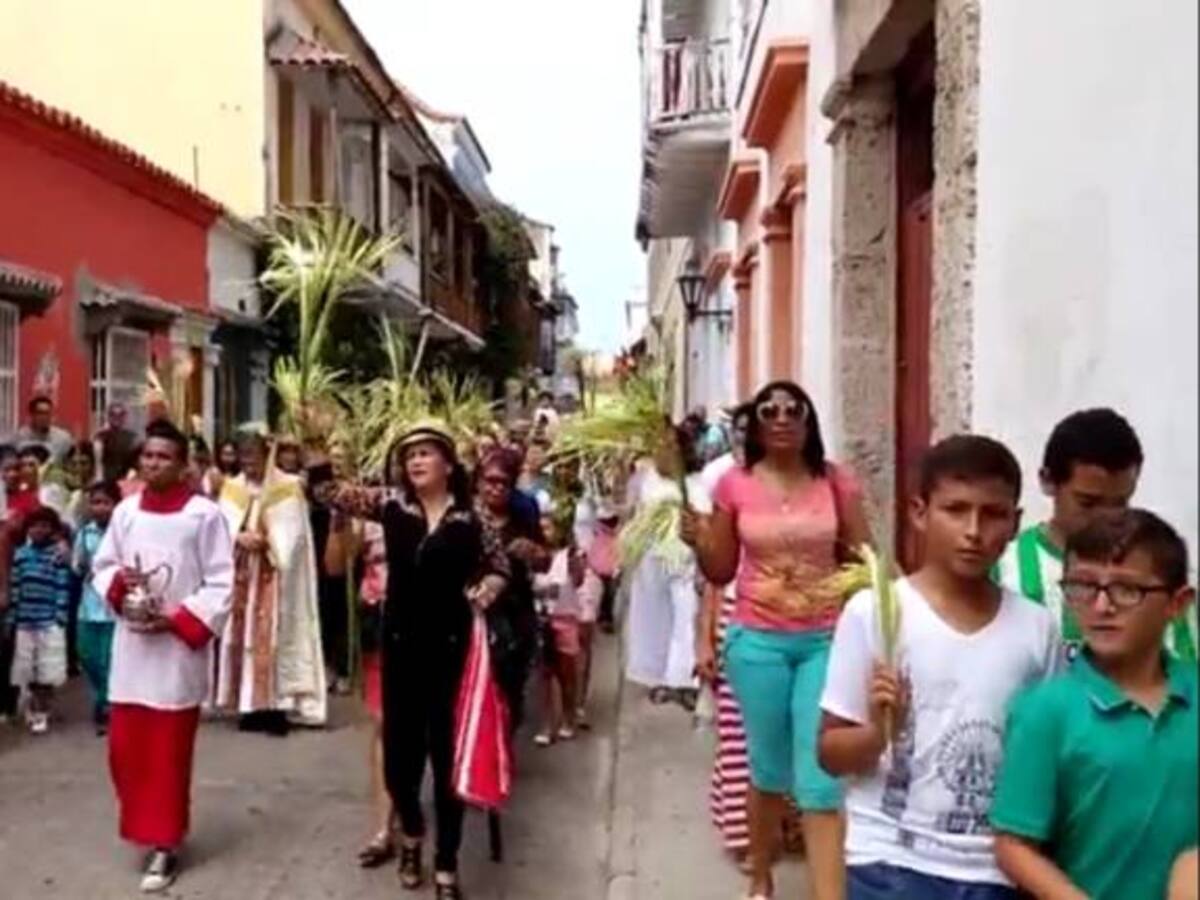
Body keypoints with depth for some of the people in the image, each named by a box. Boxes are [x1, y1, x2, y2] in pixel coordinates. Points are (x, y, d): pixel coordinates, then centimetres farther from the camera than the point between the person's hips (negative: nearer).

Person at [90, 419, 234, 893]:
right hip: (130, 644, 5)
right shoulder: (125, 511, 5)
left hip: (178, 647, -4)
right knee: (126, 747, 10)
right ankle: (147, 822, 33)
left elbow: (221, 585, -9)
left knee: (169, 753, 3)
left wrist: (178, 618, -17)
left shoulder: (205, 514, -9)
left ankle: (165, 843, 16)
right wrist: (118, 582, -8)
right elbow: (101, 566, 14)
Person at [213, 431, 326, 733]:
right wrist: (239, 538, -18)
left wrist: (266, 541, -20)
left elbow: (292, 532, -6)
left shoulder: (288, 487, -1)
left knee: (274, 636, -8)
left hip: (273, 573, -4)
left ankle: (276, 706, -7)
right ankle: (251, 705, 9)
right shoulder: (232, 488, 11)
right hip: (241, 574, 4)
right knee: (244, 634, 3)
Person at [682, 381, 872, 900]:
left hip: (825, 640, 0)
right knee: (768, 769, 11)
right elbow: (721, 572, 7)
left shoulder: (837, 482, 0)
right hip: (757, 641, 0)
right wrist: (698, 542, -14)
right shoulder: (735, 485, -1)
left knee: (821, 778, -5)